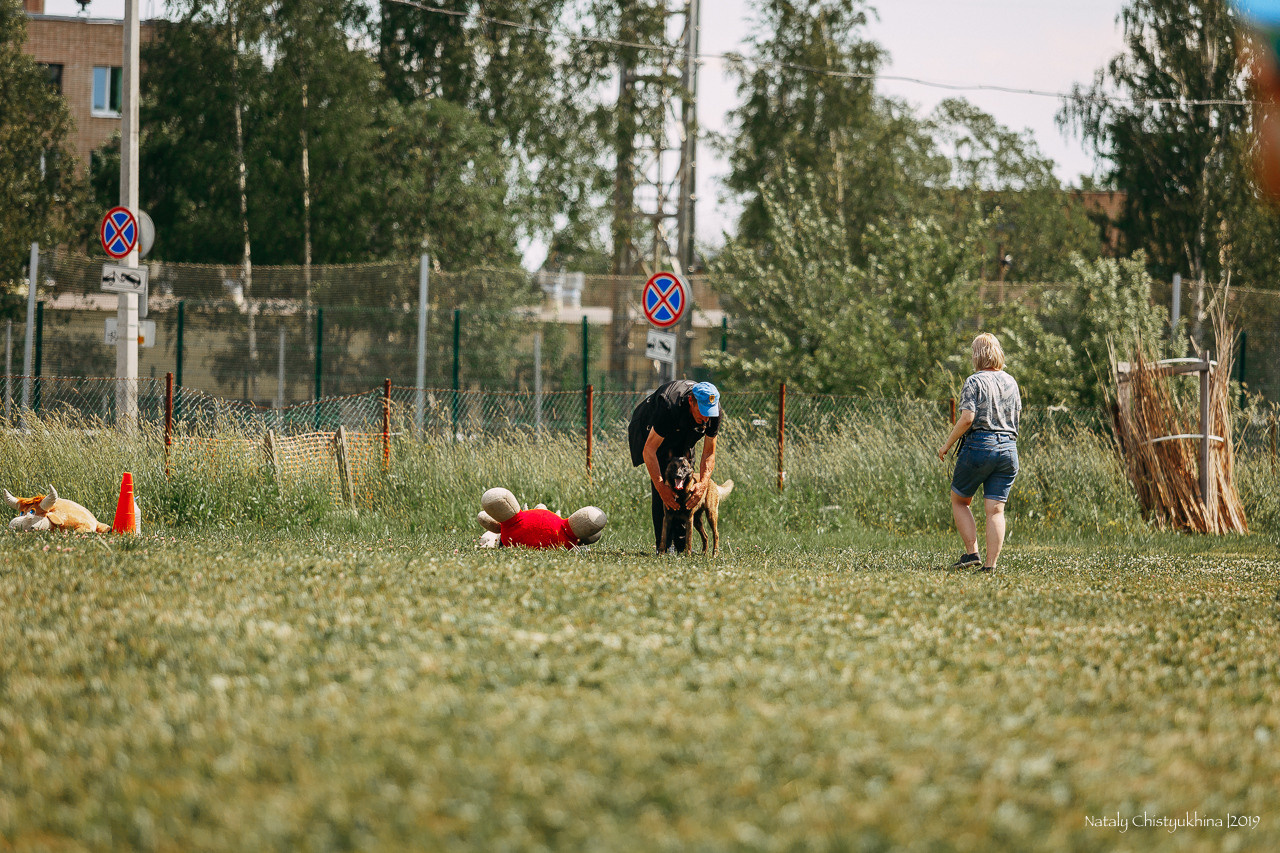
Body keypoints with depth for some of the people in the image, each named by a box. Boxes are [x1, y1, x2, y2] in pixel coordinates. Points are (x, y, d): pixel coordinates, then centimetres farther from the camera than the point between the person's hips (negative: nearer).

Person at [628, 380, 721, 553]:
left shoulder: (713, 411, -27)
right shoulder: (669, 407, -43)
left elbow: (709, 454, -18)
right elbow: (649, 451, -38)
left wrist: (703, 483, -34)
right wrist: (661, 486, -44)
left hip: (683, 433, 5)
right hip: (649, 427, -5)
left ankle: (681, 543, 0)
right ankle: (662, 544, -16)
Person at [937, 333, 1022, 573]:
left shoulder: (974, 382, -8)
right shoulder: (1010, 382, 10)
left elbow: (967, 418, -16)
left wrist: (947, 445, -6)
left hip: (979, 445, -5)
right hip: (1008, 449, 5)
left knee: (959, 500, 13)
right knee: (995, 509, 3)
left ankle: (971, 553, 1)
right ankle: (991, 564, -4)